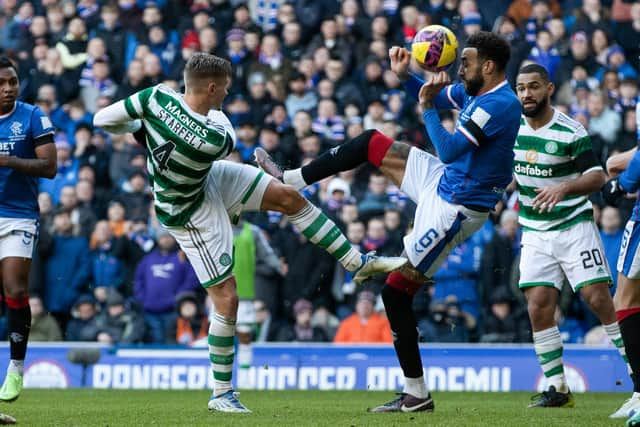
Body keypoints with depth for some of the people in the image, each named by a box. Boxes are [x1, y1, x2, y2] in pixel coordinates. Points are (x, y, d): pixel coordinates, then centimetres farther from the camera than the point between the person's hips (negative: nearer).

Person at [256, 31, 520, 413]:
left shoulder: (500, 105, -27)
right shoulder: (476, 91, 3)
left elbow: (449, 150, -29)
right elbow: (439, 95, 23)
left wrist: (427, 106, -18)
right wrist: (405, 76, 4)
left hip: (454, 209, -10)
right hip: (444, 181, 10)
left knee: (396, 293, -5)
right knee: (372, 143, 16)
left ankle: (417, 394, 2)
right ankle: (291, 180, 30)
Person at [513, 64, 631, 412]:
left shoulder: (570, 131, -12)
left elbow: (597, 176, -17)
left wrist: (564, 188, -33)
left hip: (573, 224, -4)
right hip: (535, 231, 4)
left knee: (598, 298, -12)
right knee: (538, 306, -7)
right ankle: (557, 388, 1)